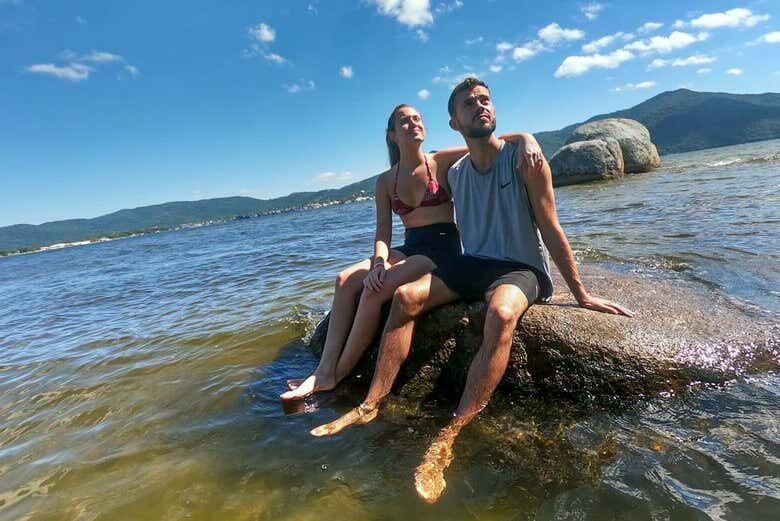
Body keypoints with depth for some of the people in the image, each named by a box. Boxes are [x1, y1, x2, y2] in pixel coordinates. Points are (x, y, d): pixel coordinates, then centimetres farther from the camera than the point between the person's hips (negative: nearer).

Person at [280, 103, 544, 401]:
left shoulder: (441, 162, 0)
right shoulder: (386, 181, 10)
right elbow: (382, 232, 2)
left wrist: (525, 138, -27)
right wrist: (379, 262, -18)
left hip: (443, 248, -5)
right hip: (409, 249, 5)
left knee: (375, 290, -26)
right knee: (346, 280, -15)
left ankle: (338, 375, -12)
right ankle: (325, 373, -16)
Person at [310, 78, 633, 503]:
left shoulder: (524, 161, -7)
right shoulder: (454, 174, 7)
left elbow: (551, 230, -6)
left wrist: (581, 294, -4)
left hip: (523, 268, -4)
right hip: (471, 264, 5)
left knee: (501, 314, -38)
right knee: (406, 296, -17)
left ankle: (448, 436, -37)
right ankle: (371, 406, -15)